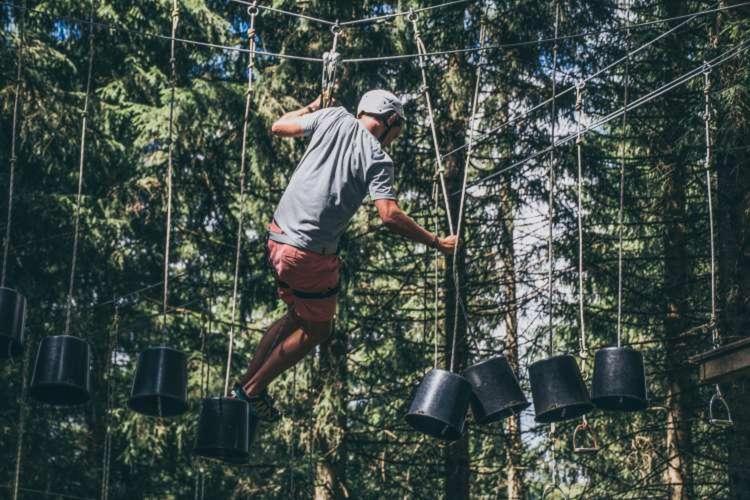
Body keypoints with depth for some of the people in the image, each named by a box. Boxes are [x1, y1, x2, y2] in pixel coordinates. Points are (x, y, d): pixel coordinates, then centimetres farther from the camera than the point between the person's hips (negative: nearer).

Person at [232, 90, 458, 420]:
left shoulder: (334, 118, 6)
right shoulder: (378, 160, -8)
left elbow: (278, 127, 16)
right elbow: (390, 217, -19)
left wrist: (312, 108, 33)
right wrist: (437, 243, -10)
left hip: (278, 237, 7)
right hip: (311, 253, -7)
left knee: (297, 315, 27)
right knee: (317, 330, 16)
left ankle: (244, 385, 31)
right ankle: (254, 389, 20)